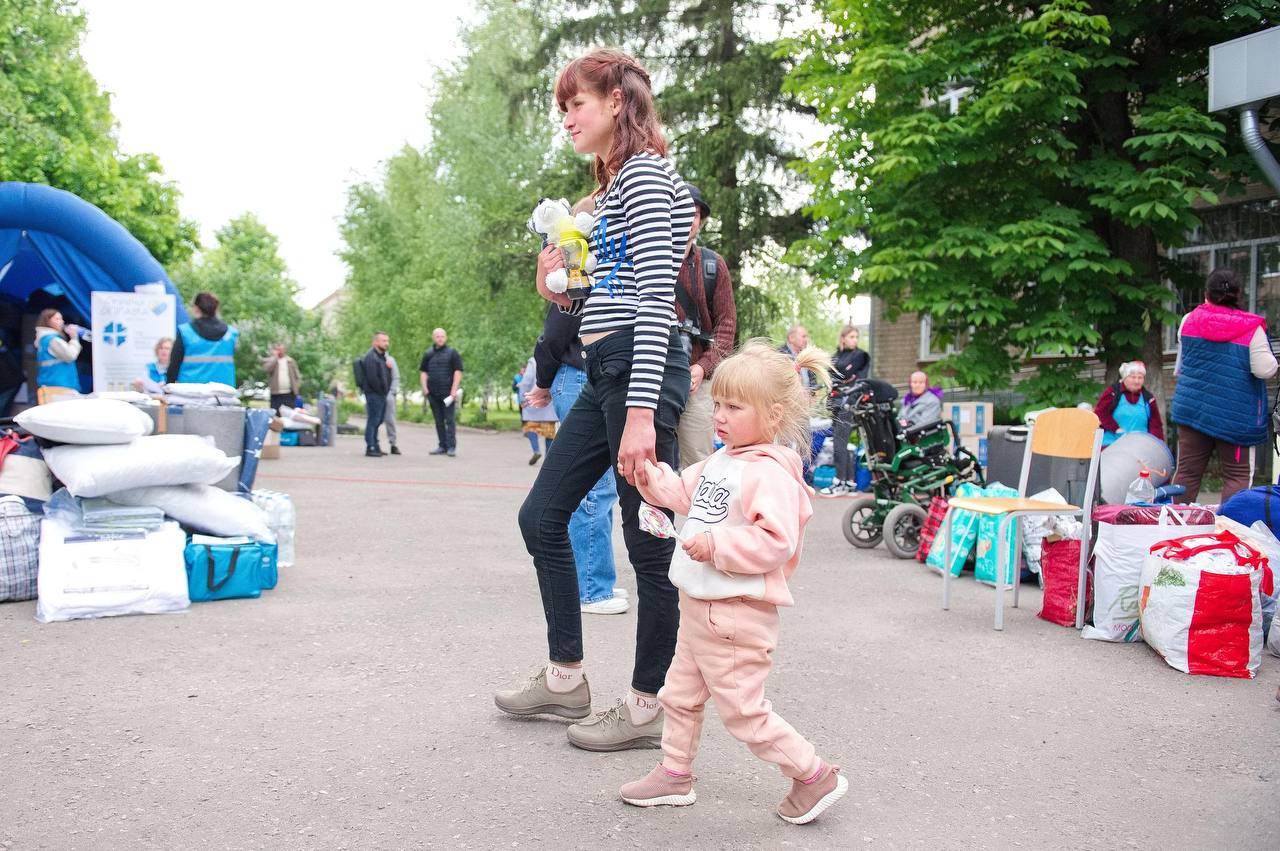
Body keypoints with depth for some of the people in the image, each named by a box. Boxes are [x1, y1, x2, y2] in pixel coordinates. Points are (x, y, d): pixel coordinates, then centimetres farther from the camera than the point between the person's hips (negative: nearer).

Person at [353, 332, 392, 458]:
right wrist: (382, 391, -14)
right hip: (374, 394, -10)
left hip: (381, 395, 10)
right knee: (373, 420, -8)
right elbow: (372, 378, -21)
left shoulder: (381, 356, 18)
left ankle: (375, 446, 22)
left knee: (377, 421, 14)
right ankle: (371, 448, -5)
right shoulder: (370, 357, -14)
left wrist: (388, 368, 0)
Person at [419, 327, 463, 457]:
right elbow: (423, 372, 16)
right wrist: (424, 388, 2)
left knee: (449, 420, -6)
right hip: (433, 393, 4)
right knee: (438, 421, 8)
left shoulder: (452, 353, 1)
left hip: (447, 393, -4)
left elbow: (458, 372, -4)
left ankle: (451, 447, -6)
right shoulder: (428, 354, 13)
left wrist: (454, 390, -12)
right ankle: (442, 446, 14)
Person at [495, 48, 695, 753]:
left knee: (648, 542, -1)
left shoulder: (644, 174, -7)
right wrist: (559, 293, 10)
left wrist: (641, 412, -24)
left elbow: (655, 298, -18)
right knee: (541, 516, 13)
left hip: (640, 368, -11)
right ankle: (565, 678, 24)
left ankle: (646, 707, 11)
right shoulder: (610, 187, 23)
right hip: (604, 374, 11)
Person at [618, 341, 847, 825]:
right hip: (698, 606, 10)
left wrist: (718, 544, -30)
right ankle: (675, 775, 36)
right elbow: (683, 493, 21)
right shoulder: (720, 462, 9)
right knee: (680, 695, 20)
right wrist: (650, 476, 4)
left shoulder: (771, 473, -21)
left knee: (743, 711, -1)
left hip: (736, 617, -10)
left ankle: (816, 777, 15)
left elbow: (776, 541, -29)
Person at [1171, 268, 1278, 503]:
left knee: (1187, 470, 8)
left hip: (1192, 405, 4)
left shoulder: (1189, 321, 3)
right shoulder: (1251, 328, -10)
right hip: (1236, 412, -4)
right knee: (1238, 473, 4)